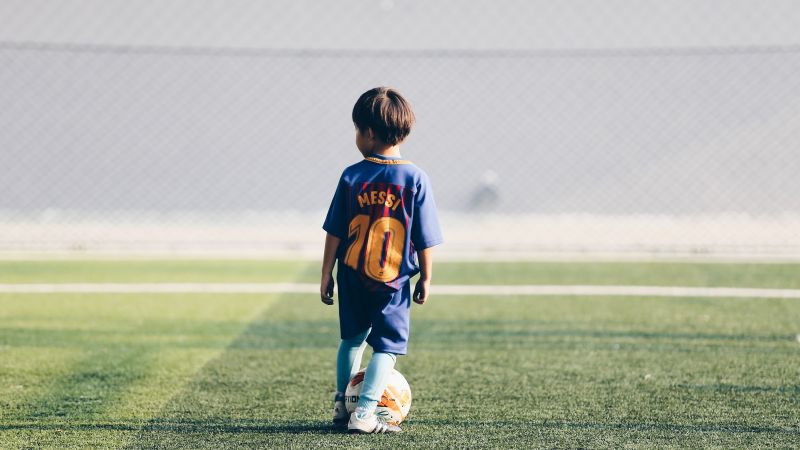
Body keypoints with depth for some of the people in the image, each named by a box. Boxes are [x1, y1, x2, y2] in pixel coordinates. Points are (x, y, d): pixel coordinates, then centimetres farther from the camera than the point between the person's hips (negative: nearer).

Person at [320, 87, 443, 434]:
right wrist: (426, 278, 6)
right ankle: (364, 414, -7)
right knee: (387, 346, 3)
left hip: (352, 275, 3)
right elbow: (425, 238, -6)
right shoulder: (415, 179, -9)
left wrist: (327, 274, 8)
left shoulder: (352, 176, -6)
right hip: (393, 280, -3)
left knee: (353, 338, 21)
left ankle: (342, 404, 28)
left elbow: (334, 232, -1)